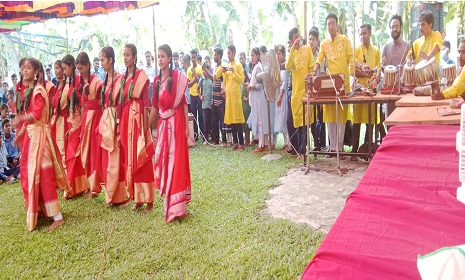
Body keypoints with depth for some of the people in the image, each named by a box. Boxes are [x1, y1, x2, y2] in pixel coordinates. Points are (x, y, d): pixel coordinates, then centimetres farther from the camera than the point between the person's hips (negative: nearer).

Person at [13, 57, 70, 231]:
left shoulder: (38, 90, -12)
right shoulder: (29, 91, 16)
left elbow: (35, 115, -22)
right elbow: (28, 117, 17)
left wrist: (19, 119, -5)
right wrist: (19, 135, 16)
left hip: (39, 135, -10)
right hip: (30, 135, 10)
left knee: (43, 175, -9)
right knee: (30, 173, 16)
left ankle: (57, 217, -4)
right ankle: (40, 209, 30)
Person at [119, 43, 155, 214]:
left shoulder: (141, 75, -6)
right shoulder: (123, 77, 15)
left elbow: (146, 102, -11)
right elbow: (121, 102, 13)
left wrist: (145, 128, -15)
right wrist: (120, 125, 10)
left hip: (138, 118, -7)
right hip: (125, 119, 7)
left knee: (141, 159, -4)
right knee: (130, 159, 10)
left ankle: (148, 200, 6)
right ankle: (137, 198, 21)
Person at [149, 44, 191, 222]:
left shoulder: (177, 76, -6)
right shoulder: (157, 80, 11)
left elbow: (184, 102, -7)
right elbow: (155, 106, 12)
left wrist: (187, 126, -9)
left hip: (176, 122, -6)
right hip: (163, 124, 6)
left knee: (176, 160, -4)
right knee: (163, 159, 10)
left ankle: (176, 206, 2)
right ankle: (170, 202, 26)